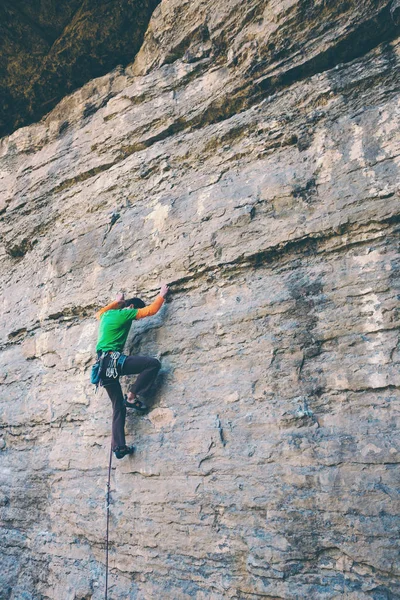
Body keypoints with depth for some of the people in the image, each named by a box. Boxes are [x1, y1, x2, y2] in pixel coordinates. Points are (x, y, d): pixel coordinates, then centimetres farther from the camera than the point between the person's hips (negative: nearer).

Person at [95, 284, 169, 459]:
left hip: (103, 365, 8)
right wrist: (162, 295, 22)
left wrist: (116, 302, 55)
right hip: (113, 359, -8)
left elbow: (98, 313, 48)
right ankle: (132, 396, -6)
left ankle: (118, 446, 4)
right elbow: (151, 310, 6)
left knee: (118, 406, 10)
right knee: (153, 364, -10)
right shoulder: (126, 313, 2)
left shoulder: (107, 315, 23)